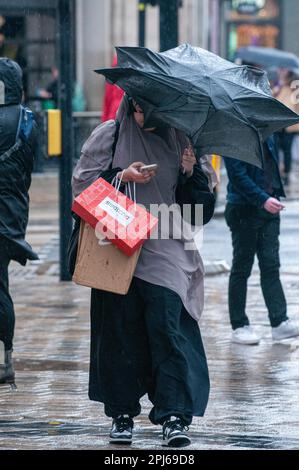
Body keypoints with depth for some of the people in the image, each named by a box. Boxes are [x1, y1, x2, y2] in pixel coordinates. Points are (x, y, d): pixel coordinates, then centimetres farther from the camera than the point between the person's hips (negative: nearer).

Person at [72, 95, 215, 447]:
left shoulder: (176, 141, 10)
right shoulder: (109, 136, 6)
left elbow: (199, 207, 10)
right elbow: (82, 183, 1)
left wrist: (191, 174, -8)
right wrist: (122, 177, -11)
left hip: (165, 251, 0)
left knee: (167, 325, -12)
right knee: (120, 330, 1)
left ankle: (174, 416, -13)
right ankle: (122, 413, 13)